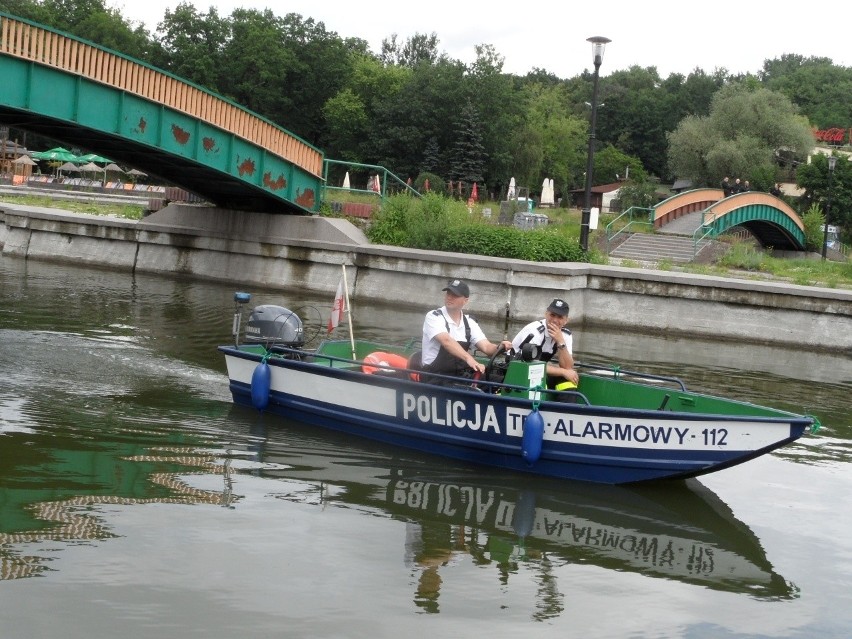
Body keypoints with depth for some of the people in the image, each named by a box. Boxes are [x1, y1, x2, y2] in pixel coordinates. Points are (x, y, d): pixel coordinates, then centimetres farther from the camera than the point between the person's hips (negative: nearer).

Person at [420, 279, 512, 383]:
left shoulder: (469, 323, 10)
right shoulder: (433, 317, -7)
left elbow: (486, 347, -1)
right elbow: (446, 341, -25)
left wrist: (500, 347, -25)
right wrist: (468, 358, -40)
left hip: (462, 375, 5)